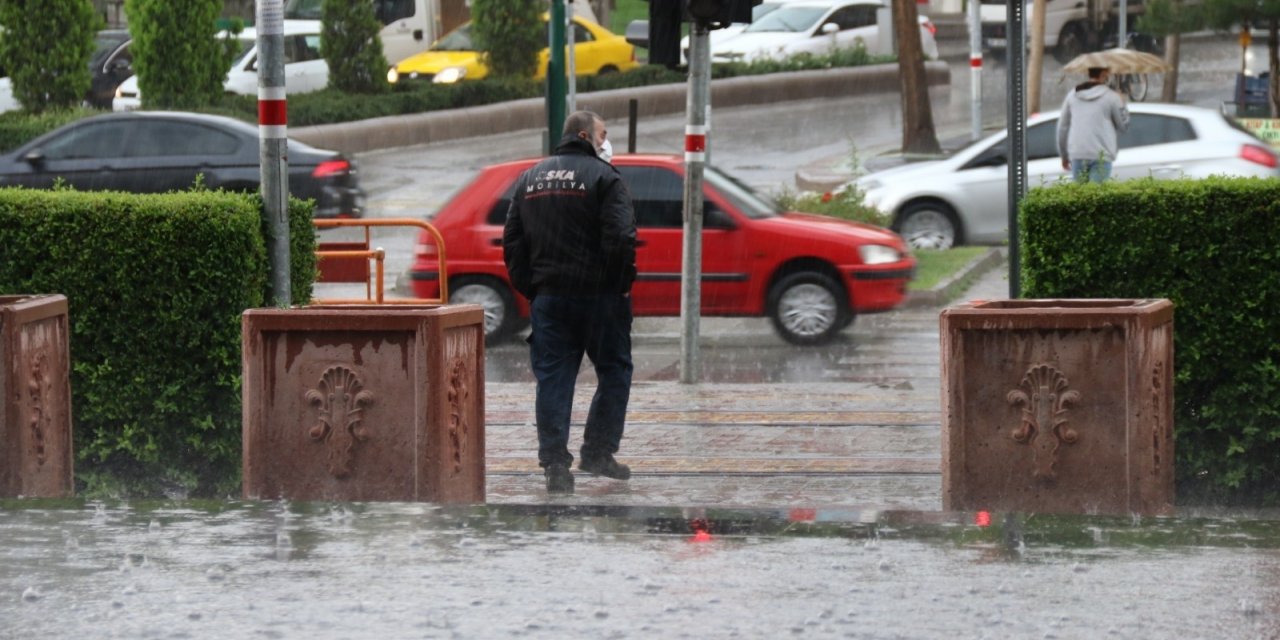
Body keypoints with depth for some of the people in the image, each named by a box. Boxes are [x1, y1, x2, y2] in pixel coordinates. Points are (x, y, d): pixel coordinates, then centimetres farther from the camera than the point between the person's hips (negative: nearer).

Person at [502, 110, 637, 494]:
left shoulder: (530, 179, 13)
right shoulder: (603, 177, -7)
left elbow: (512, 242, 12)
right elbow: (621, 237, -16)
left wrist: (528, 289, 14)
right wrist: (622, 284, -4)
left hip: (547, 298, 5)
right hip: (598, 293, -5)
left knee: (553, 379, 4)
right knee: (614, 372, 10)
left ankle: (555, 463, -3)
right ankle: (597, 452, 8)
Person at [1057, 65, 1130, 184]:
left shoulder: (1072, 96, 10)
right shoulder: (1111, 97, -3)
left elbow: (1062, 127, 13)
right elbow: (1123, 125, 5)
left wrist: (1064, 155, 22)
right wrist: (1122, 104, 21)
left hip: (1077, 155, 4)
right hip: (1101, 155, -4)